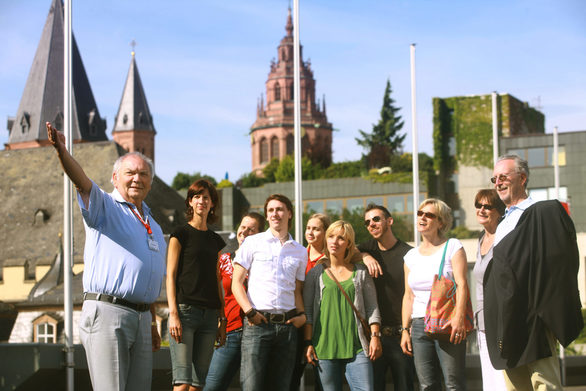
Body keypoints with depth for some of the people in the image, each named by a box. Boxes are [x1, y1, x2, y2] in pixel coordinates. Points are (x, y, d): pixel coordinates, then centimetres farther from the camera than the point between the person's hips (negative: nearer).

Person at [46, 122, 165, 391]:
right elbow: (82, 182, -19)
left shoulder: (154, 227, 22)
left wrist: (152, 324, 21)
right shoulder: (105, 207, 2)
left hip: (141, 318, 7)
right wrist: (62, 152, -39)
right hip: (106, 311, -7)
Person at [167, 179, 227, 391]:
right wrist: (173, 313, -13)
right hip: (185, 310, -5)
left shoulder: (215, 240, 18)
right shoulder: (181, 234, 3)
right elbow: (170, 276, -2)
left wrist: (222, 320, 14)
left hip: (209, 314, 5)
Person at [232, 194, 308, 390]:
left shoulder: (300, 252, 16)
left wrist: (302, 314, 2)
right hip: (257, 323, -3)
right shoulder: (253, 243, 6)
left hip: (287, 325, 3)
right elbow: (236, 283, 3)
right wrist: (250, 312, -10)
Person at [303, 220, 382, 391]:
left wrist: (375, 336, 1)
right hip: (324, 347, 0)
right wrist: (308, 343, 1)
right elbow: (308, 311, 8)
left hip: (356, 348, 0)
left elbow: (372, 307, 12)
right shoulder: (316, 273, 10)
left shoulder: (361, 272, 11)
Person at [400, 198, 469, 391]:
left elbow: (462, 284, -7)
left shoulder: (452, 247, 2)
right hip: (419, 325, 5)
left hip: (447, 324, -5)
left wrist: (459, 317, -20)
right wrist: (405, 329, 12)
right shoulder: (411, 256, 17)